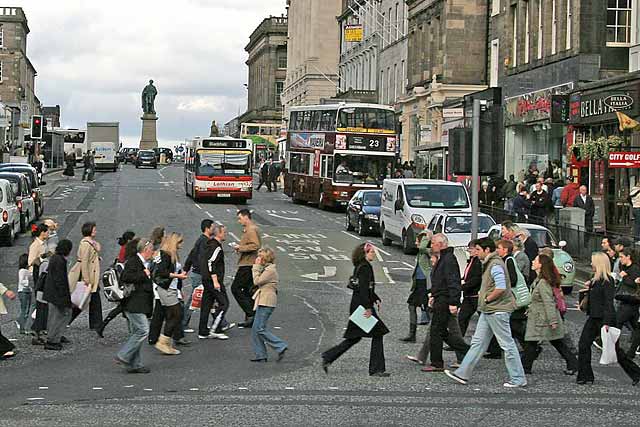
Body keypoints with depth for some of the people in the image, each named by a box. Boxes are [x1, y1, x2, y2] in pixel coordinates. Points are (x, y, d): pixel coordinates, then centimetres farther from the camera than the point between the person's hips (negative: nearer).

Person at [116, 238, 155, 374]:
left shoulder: (144, 263, 18)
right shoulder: (133, 262, -12)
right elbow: (125, 277, -26)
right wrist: (143, 274, -20)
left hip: (141, 305, 10)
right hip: (134, 305, -10)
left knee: (136, 333, 10)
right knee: (143, 330, -14)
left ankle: (135, 364, 13)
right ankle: (123, 356, -8)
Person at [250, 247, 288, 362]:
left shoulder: (270, 270, -14)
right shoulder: (266, 269, 18)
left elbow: (257, 281, -16)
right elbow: (258, 282, 18)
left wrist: (256, 267, -9)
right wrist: (256, 267, 12)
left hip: (267, 302, -10)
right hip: (263, 301, 10)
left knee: (260, 329, -11)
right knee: (255, 329, 9)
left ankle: (280, 347, -8)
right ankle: (260, 354, 10)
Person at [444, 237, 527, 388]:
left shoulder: (496, 265, -17)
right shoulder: (488, 264, 15)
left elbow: (501, 288, -27)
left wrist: (487, 298, -15)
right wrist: (483, 294, 13)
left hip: (497, 310, -11)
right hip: (488, 311, 11)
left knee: (507, 344, -3)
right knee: (478, 342, 11)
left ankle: (518, 379, 3)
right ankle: (463, 374, 14)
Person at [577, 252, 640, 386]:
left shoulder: (607, 281, -16)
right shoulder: (595, 280, 10)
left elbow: (608, 303, -22)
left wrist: (607, 323, -26)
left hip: (605, 319, -9)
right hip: (594, 318, 9)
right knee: (583, 344, 4)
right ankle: (585, 376, 9)